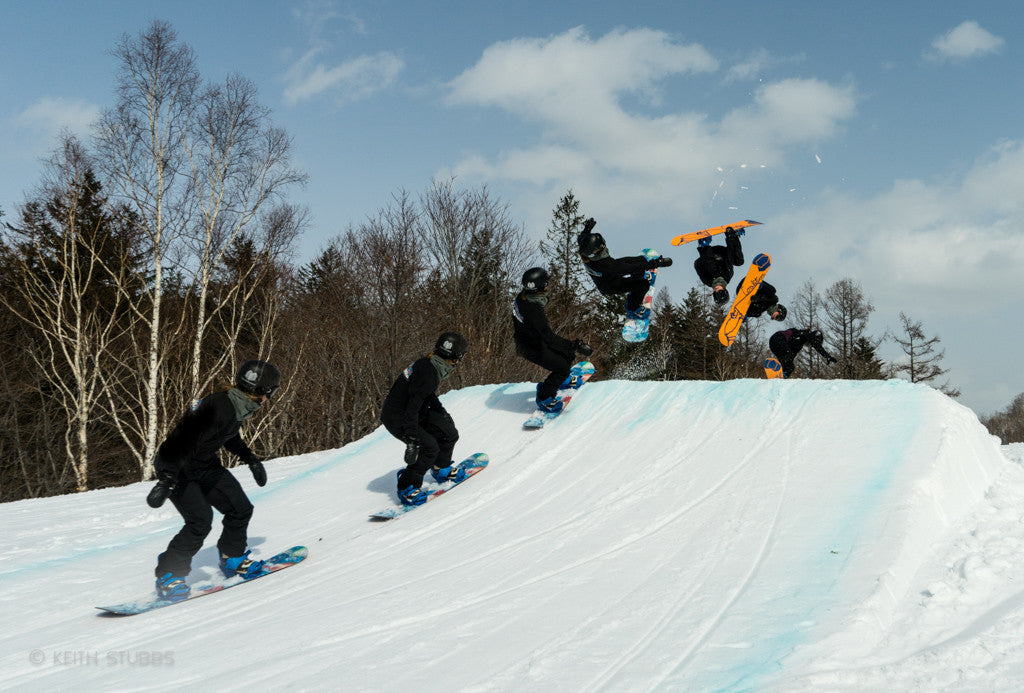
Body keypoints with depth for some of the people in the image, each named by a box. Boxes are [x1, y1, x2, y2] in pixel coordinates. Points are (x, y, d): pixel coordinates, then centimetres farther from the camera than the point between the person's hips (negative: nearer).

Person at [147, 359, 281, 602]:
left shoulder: (238, 406, -2)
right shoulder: (218, 409, -31)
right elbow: (186, 443, -36)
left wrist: (251, 460, 21)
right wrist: (165, 482, -41)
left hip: (205, 466, 9)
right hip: (177, 468, -9)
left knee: (240, 509, 7)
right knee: (201, 520, -21)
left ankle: (232, 559, 28)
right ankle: (168, 575, -6)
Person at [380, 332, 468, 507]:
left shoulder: (432, 365, -1)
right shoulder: (428, 374, -31)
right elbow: (412, 409, -33)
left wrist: (443, 413, 33)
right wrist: (412, 441, -33)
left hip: (418, 413, 10)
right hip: (397, 418, -9)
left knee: (450, 434, 8)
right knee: (429, 447, -20)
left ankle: (441, 470, 32)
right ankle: (406, 489, -4)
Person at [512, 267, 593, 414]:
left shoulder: (523, 296, -12)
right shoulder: (534, 311, -40)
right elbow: (550, 338, -37)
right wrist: (576, 346, -34)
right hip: (532, 349, -9)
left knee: (568, 354, 15)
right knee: (562, 368, -7)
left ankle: (561, 380, 41)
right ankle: (544, 398, 11)